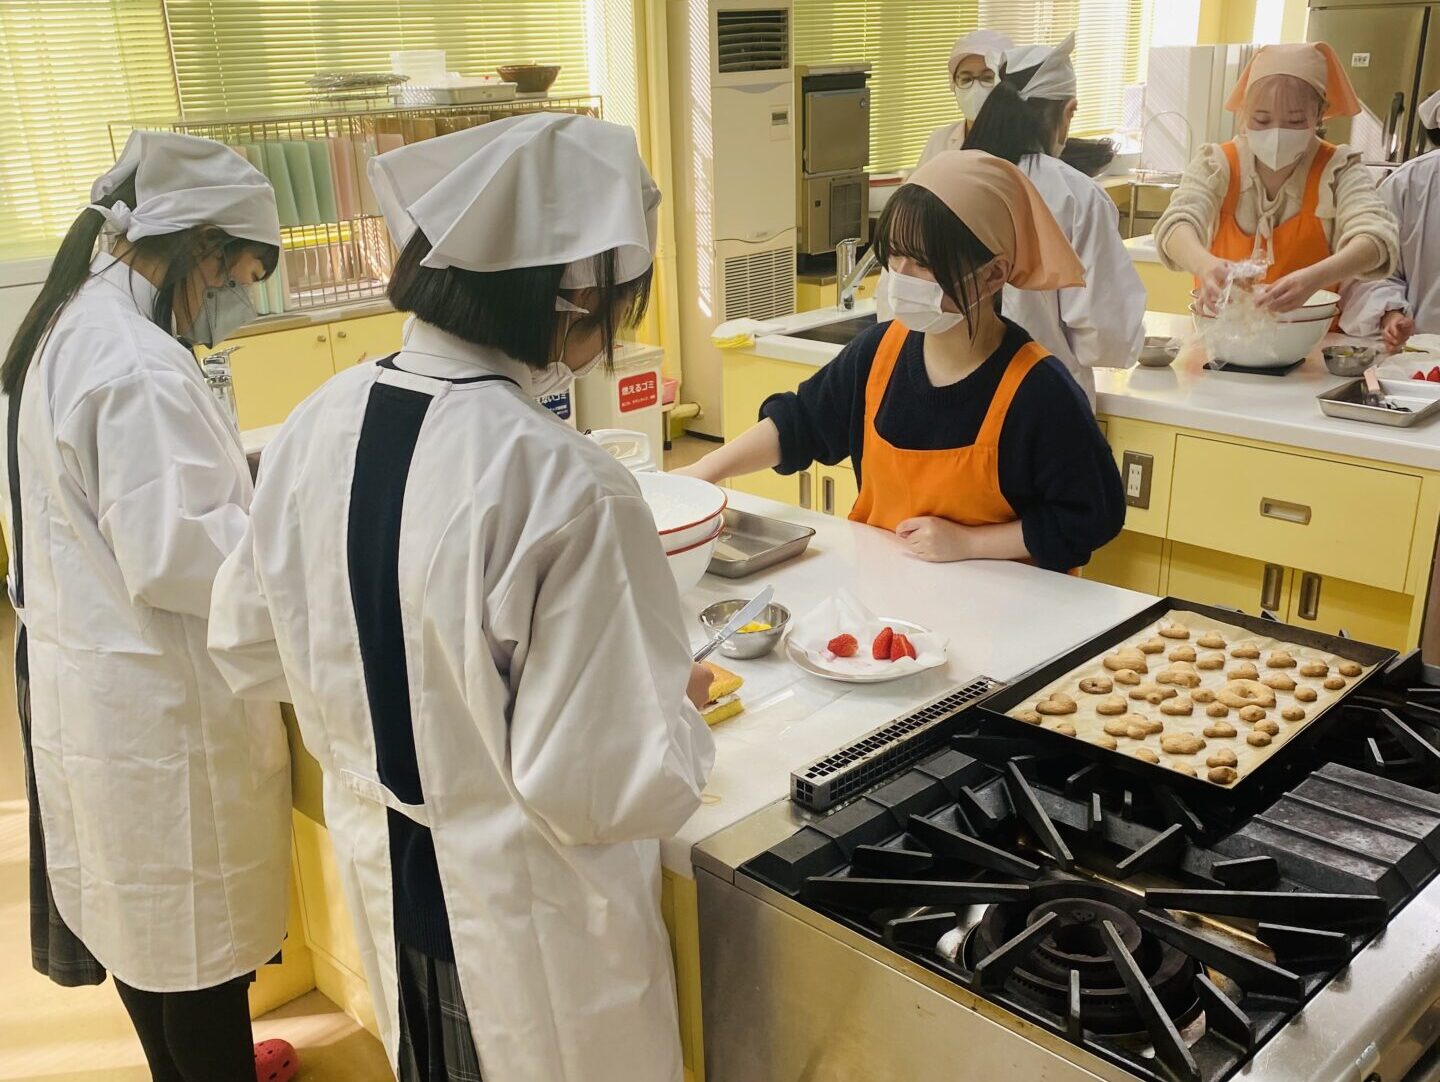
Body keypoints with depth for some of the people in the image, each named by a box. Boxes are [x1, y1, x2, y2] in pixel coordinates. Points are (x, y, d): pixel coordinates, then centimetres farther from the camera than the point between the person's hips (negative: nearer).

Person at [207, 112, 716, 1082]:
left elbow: (251, 648, 3)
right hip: (533, 935, -5)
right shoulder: (568, 489, -31)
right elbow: (613, 786, -27)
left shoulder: (321, 424, -10)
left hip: (382, 882, 6)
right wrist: (681, 707, -7)